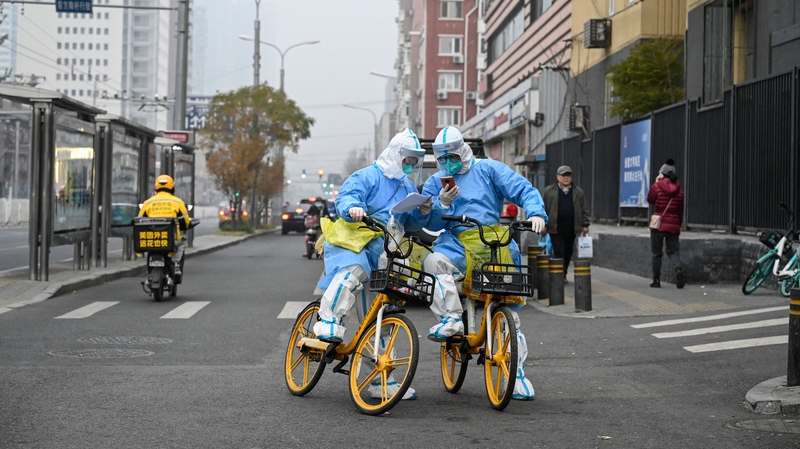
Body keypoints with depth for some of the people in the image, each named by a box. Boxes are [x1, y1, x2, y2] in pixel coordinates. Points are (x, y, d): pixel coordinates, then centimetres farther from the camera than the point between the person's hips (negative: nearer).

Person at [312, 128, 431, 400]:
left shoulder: (408, 188, 18)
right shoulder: (367, 177, -4)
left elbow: (412, 225, 20)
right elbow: (345, 198, -19)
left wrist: (423, 213, -2)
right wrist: (352, 208, -42)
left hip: (382, 255, 6)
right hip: (351, 244, -6)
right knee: (353, 271, -44)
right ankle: (328, 323, -40)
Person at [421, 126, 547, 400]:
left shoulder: (488, 169, 8)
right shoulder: (435, 183, 15)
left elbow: (524, 190, 0)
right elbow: (431, 224, 8)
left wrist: (536, 213, -20)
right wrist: (442, 203, -13)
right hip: (457, 243, 1)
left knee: (509, 307, -3)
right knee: (434, 262, -34)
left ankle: (517, 373, 6)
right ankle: (452, 320, -33)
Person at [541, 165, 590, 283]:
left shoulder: (578, 192, 13)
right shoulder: (549, 191, 6)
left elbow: (584, 210, 13)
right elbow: (544, 209, 4)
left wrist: (585, 225, 6)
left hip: (571, 228, 3)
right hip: (556, 228, -3)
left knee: (568, 252, 8)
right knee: (559, 252, -7)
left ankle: (563, 274, 20)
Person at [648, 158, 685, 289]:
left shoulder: (657, 186, -7)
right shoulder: (678, 189, 5)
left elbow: (650, 200, 9)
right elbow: (680, 209, 9)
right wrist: (679, 223, 20)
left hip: (659, 224, -3)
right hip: (673, 225, 3)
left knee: (656, 253, 8)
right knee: (673, 251, 7)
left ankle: (656, 280, 11)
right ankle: (678, 269, -23)